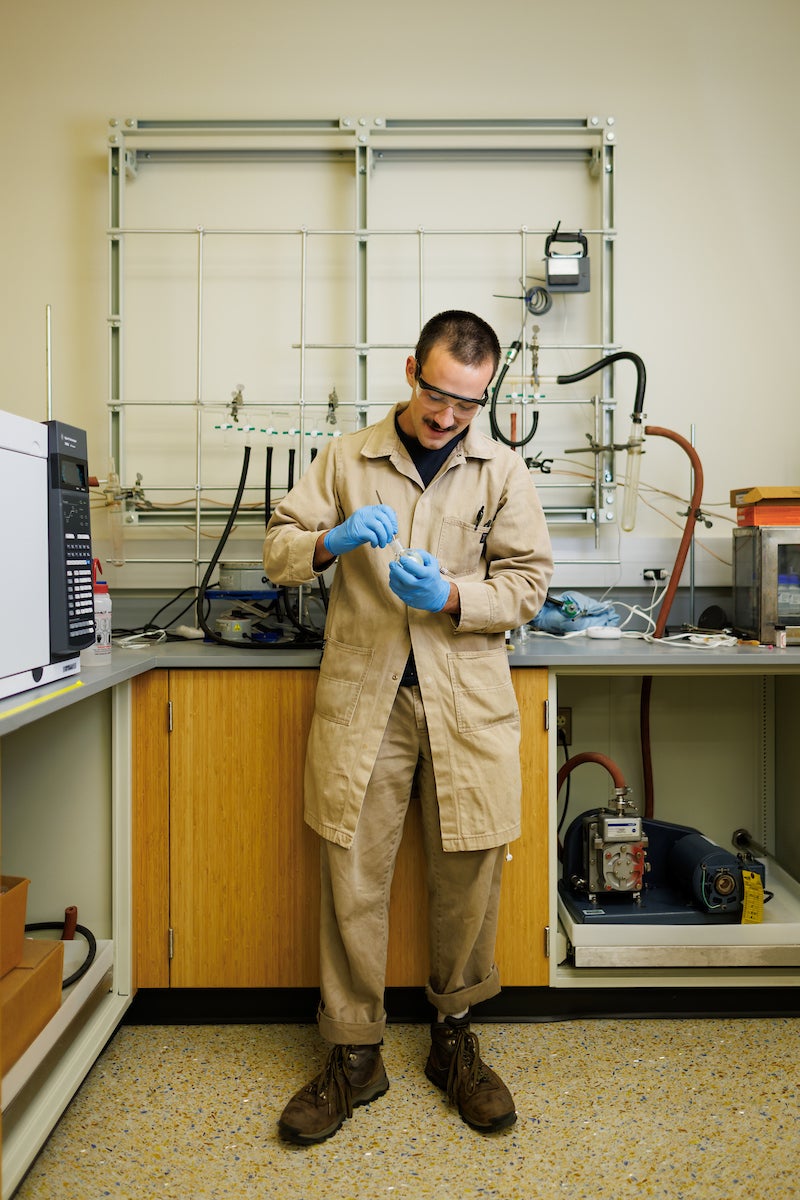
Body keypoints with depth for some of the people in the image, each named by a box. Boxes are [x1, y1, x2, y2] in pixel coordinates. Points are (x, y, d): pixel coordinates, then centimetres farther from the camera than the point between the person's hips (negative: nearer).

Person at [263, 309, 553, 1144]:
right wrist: (333, 542, -15)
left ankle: (453, 1037, 32)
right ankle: (354, 1056, 23)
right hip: (361, 694, 0)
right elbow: (278, 551, 7)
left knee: (467, 877, 8)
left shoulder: (503, 472, 7)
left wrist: (452, 596, -14)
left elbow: (527, 583, 4)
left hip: (466, 699, 1)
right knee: (351, 876, 3)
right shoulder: (346, 458, 8)